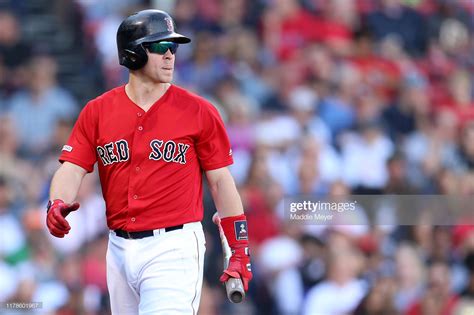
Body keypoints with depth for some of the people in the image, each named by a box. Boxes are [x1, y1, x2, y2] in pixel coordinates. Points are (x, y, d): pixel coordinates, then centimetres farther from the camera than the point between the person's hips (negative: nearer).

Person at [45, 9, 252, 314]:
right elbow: (72, 169, 0)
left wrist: (240, 250, 0)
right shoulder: (97, 112, 6)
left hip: (175, 247, -4)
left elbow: (220, 180, 3)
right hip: (120, 250, 4)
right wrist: (57, 203, -23)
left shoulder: (199, 112, -1)